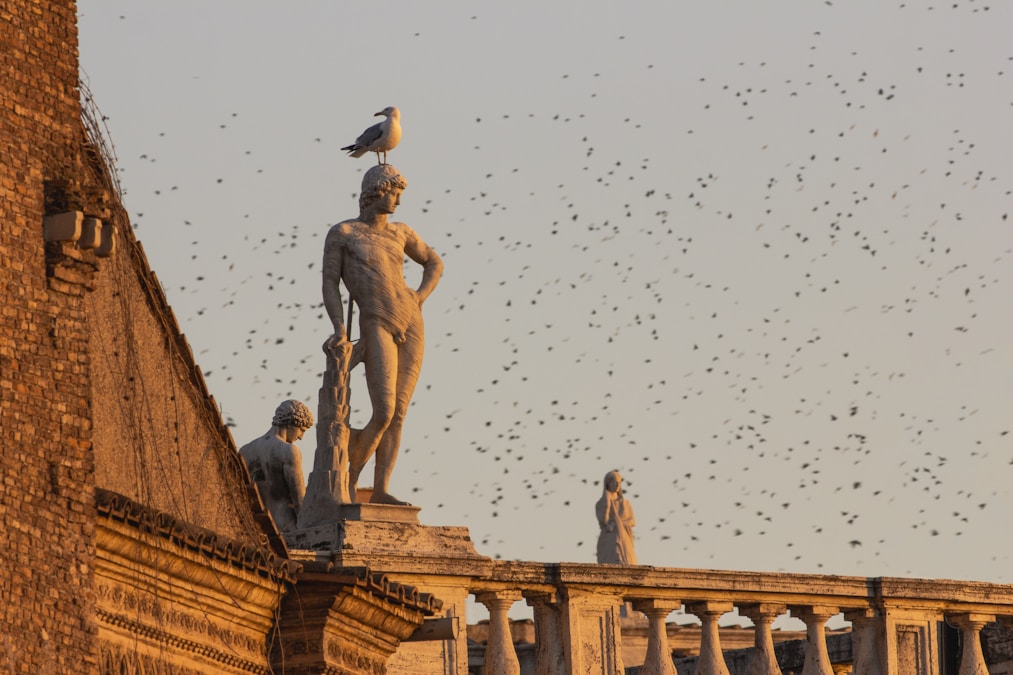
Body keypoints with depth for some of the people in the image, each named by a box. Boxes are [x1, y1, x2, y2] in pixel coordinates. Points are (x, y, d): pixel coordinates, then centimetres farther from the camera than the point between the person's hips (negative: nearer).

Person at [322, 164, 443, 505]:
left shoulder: (399, 232, 15)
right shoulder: (341, 233, 1)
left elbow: (434, 263, 28)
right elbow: (330, 285, -3)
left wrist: (420, 298, 10)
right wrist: (340, 329, -16)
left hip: (410, 325, 6)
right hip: (376, 327, -5)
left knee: (397, 415, 0)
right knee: (383, 414, -15)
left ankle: (381, 489, 1)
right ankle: (351, 480, 3)